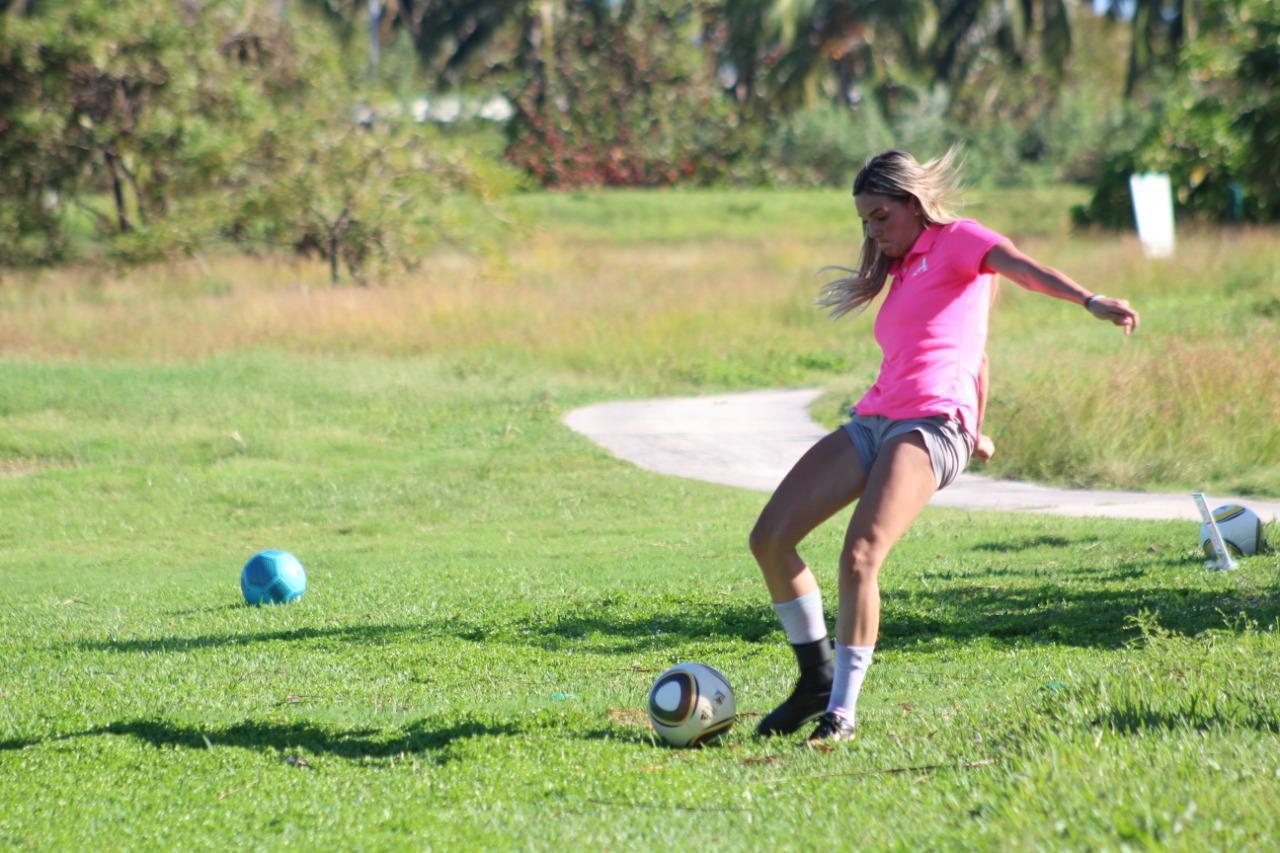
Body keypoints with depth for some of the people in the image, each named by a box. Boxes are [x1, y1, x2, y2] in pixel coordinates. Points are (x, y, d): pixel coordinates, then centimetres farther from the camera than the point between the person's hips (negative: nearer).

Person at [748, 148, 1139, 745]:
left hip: (930, 424, -9)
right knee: (770, 537, 0)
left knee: (859, 556, -25)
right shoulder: (905, 271, 27)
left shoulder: (957, 241, 3)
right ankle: (818, 678, 11)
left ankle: (841, 711, -17)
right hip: (873, 420, 9)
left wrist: (1091, 301, -33)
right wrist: (977, 426, 41)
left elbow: (1019, 266, -16)